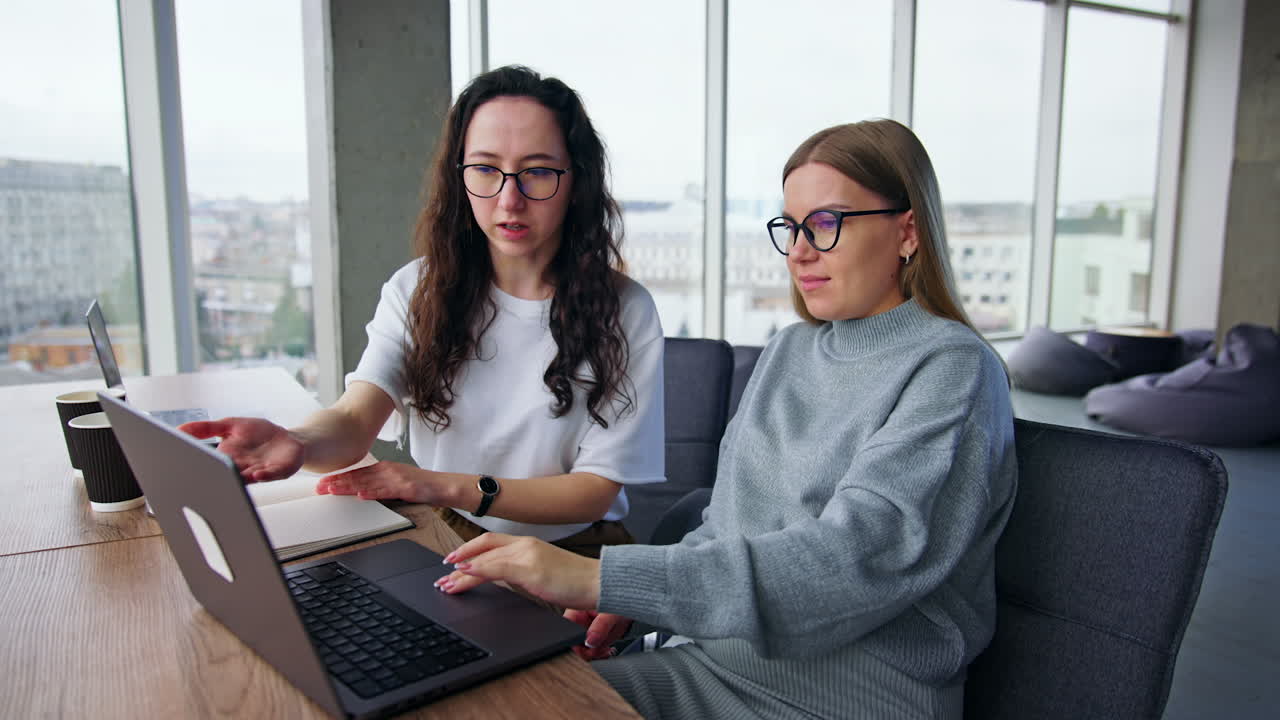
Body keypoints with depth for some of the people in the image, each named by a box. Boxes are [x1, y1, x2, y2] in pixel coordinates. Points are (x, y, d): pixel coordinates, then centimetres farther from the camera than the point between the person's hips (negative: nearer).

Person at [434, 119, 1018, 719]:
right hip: (721, 663, 6)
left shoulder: (953, 369, -14)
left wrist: (602, 578, -33)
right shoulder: (786, 351, 9)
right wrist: (632, 598, -6)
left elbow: (853, 558, -28)